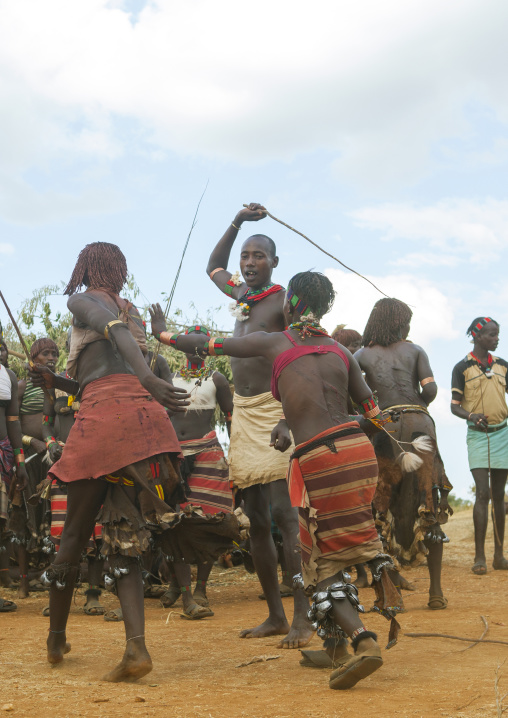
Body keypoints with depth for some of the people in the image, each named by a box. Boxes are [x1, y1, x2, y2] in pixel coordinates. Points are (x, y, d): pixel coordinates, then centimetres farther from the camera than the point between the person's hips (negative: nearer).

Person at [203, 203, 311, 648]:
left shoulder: (285, 300, -6)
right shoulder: (242, 294, 16)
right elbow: (214, 266, 37)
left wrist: (289, 421, -26)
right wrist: (238, 222, 25)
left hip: (275, 412, -7)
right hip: (243, 413, 8)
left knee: (285, 515, -13)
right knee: (256, 520, 7)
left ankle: (302, 619, -11)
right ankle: (275, 616, 14)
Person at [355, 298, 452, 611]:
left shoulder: (363, 355, 9)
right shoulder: (415, 350, 9)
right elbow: (430, 388, -2)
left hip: (384, 429, 0)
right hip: (419, 425, 0)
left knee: (384, 514, 6)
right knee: (429, 511, 6)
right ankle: (436, 591, 5)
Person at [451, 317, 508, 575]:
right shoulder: (462, 368, -2)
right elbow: (455, 406, -3)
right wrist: (471, 416, -22)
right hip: (478, 434, -4)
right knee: (482, 493, -13)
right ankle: (479, 556, -10)